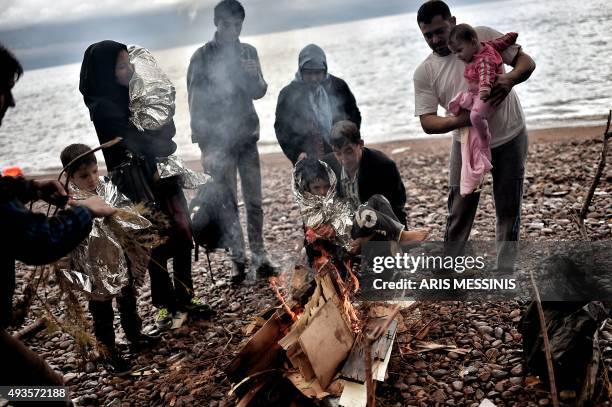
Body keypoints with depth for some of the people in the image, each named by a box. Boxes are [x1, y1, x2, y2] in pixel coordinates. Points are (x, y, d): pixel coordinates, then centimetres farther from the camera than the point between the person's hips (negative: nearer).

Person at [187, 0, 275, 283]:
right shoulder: (202, 57, -3)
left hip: (247, 137, 3)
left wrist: (254, 76, -15)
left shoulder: (248, 52, 9)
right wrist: (205, 147, -10)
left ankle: (259, 255, 12)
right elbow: (195, 103, -4)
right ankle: (238, 259, 6)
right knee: (228, 204, -2)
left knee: (254, 201, 3)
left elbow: (258, 93, 9)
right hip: (218, 141, -3)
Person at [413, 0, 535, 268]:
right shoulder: (424, 73, -7)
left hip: (510, 138, 0)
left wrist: (509, 79, -29)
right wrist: (457, 121, -32)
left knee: (508, 211, 7)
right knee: (459, 213, 1)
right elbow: (427, 122, -11)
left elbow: (527, 61, -6)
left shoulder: (483, 37, -9)